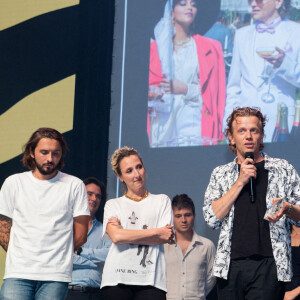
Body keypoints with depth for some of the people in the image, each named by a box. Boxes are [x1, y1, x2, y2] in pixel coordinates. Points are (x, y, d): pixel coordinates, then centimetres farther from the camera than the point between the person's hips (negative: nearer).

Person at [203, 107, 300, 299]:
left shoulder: (283, 169, 12)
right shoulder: (220, 174, 16)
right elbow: (212, 218, 3)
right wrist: (240, 182, -3)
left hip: (269, 264, -2)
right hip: (231, 266, 2)